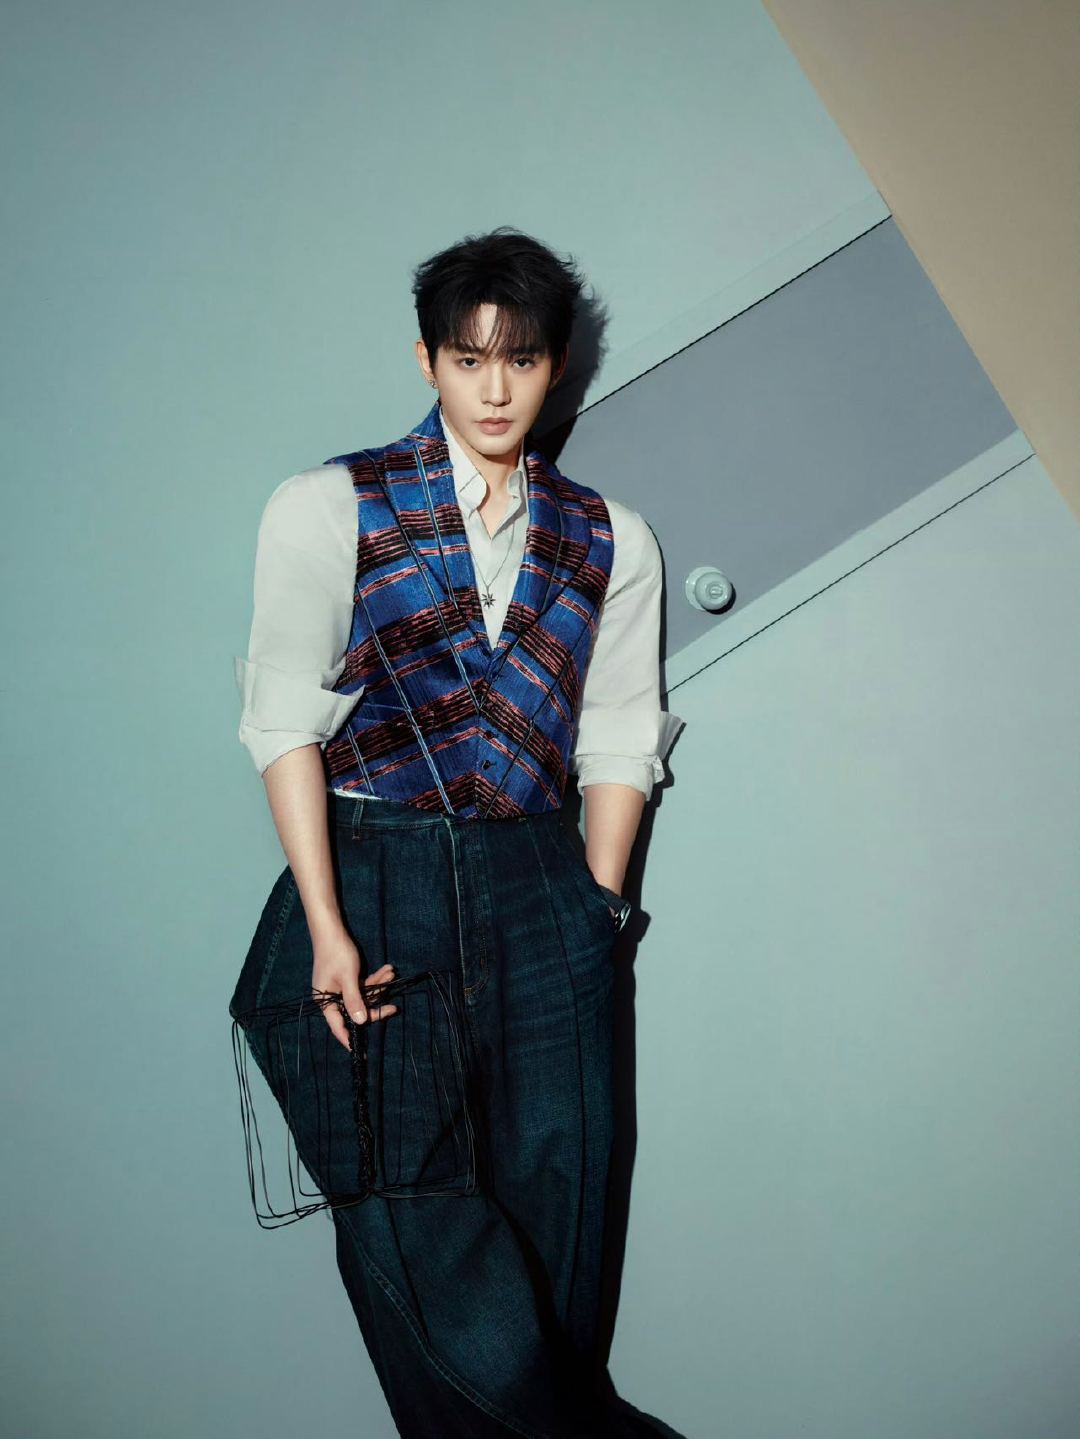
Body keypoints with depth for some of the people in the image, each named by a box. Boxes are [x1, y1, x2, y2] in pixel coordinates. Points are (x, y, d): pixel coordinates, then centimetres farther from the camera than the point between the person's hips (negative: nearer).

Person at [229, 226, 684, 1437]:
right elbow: (286, 716, -1)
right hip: (369, 887, -2)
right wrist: (325, 928, -10)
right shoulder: (328, 507, 5)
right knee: (413, 1231, -8)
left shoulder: (609, 542, 13)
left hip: (536, 895, 3)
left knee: (551, 1218, 2)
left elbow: (618, 741, 12)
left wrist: (596, 915, 2)